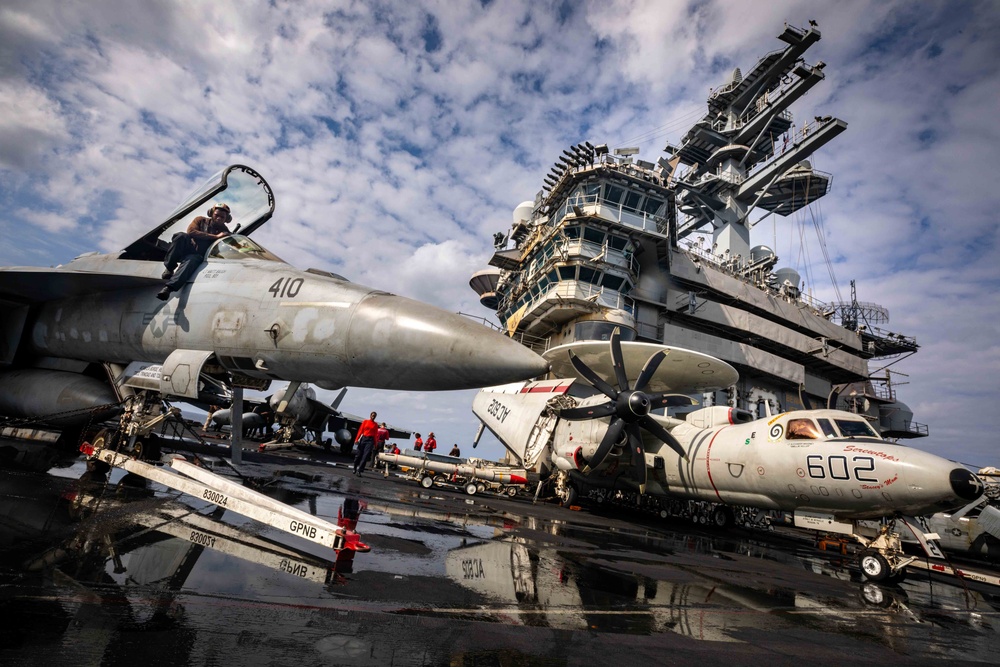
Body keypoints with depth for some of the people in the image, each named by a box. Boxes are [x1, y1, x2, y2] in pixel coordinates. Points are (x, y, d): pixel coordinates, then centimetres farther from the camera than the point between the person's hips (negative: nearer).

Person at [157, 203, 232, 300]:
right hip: (187, 249, 2)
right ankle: (169, 269, -25)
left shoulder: (224, 231, 7)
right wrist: (215, 236, -18)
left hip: (198, 256, -2)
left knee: (191, 260, -37)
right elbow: (191, 231, -13)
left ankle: (169, 287, -50)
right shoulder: (201, 220, 8)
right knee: (181, 236, -30)